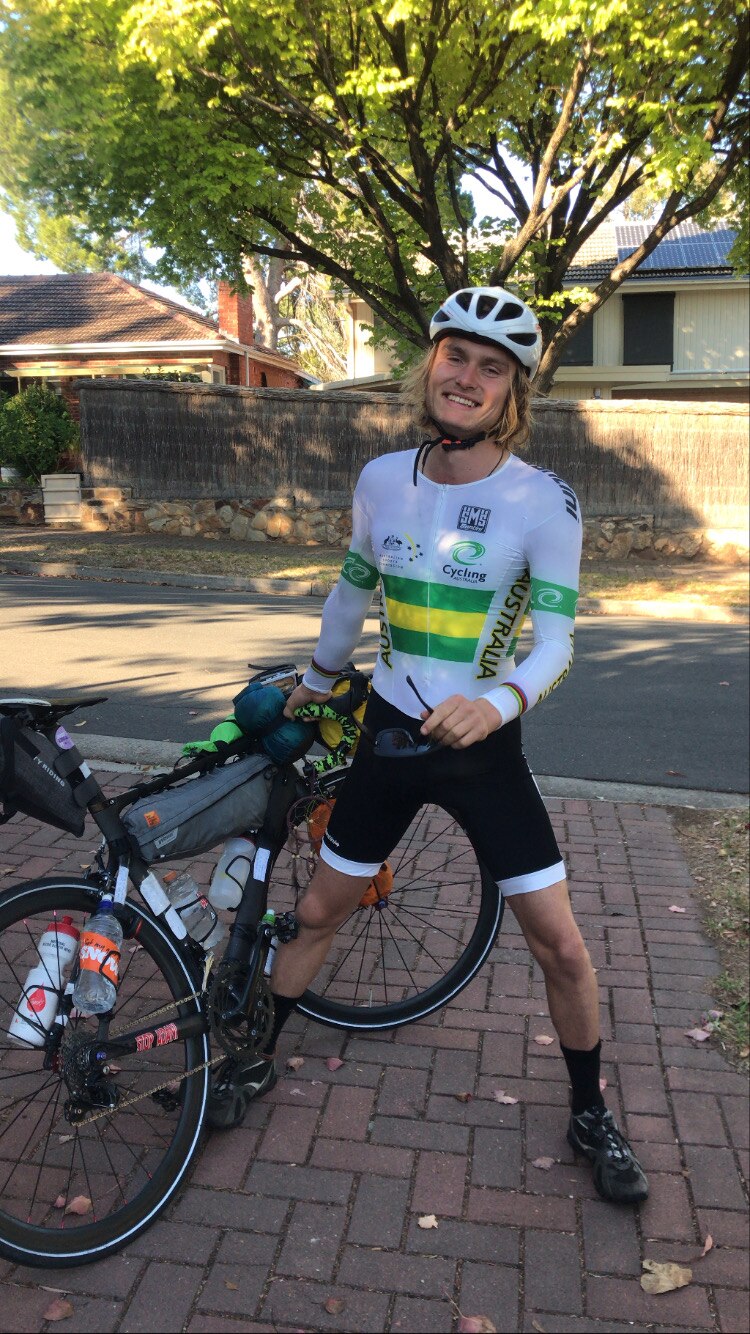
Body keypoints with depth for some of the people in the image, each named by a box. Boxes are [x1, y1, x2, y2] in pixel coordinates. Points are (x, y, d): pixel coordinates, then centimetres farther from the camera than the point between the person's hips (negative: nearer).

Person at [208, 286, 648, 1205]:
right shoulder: (382, 481, -2)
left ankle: (590, 1117, 27)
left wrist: (501, 700, -37)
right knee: (316, 912, 13)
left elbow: (555, 639, -16)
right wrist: (316, 680, 26)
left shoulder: (543, 500, -12)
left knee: (559, 946, 0)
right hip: (389, 736, 3)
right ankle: (256, 1061, 38)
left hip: (484, 748, -2)